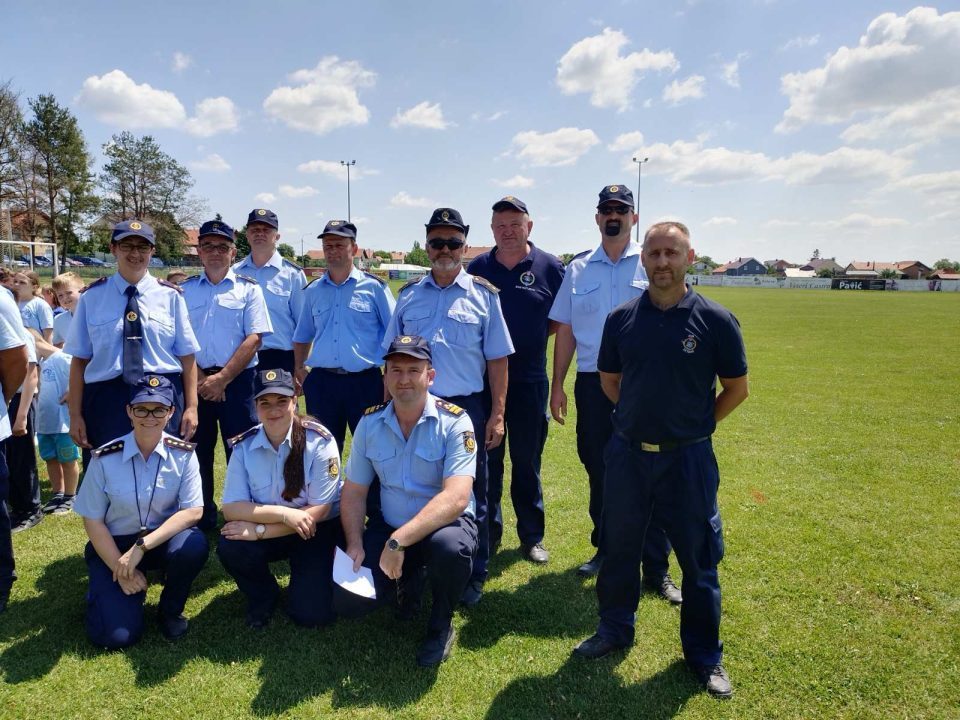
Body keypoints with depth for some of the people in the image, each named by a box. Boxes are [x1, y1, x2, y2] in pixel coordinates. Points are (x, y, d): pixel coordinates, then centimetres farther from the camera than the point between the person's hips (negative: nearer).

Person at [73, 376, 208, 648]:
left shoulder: (183, 454, -12)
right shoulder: (105, 458, -14)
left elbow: (193, 511, -17)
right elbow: (92, 520, -7)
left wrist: (142, 546, -26)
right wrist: (122, 570, -12)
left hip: (163, 540, 1)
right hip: (113, 545, -1)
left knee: (194, 545, -34)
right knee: (116, 636, -16)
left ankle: (170, 610, -3)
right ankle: (106, 589, 20)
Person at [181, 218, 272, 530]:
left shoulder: (248, 289, 2)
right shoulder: (184, 290, 9)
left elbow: (254, 339, -6)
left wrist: (221, 379, -12)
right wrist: (200, 380, -8)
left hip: (238, 381, -2)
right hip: (195, 382, 3)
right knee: (198, 452, 10)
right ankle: (202, 518, 24)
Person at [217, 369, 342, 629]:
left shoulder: (319, 441, -20)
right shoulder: (244, 446, -10)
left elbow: (319, 511, -20)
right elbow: (231, 508, -14)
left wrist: (259, 531, -24)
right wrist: (283, 513, -29)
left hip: (314, 531, -3)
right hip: (268, 531, 3)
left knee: (311, 613, -17)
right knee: (229, 548, -26)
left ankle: (307, 578, 20)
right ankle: (263, 596, 6)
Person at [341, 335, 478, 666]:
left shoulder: (454, 421, -19)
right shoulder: (370, 422, -4)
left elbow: (456, 498, -30)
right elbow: (354, 491, 3)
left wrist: (399, 540, -35)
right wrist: (355, 544, -12)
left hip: (445, 525, -4)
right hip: (388, 527, 4)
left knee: (450, 546, -38)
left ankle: (440, 627, -4)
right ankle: (409, 581, 21)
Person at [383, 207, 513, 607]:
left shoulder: (483, 294, 0)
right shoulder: (408, 294, 7)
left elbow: (497, 359, -1)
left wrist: (497, 415, -5)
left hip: (468, 406, -2)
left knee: (470, 495, 9)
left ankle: (473, 577, 24)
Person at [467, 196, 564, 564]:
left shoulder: (549, 267, 0)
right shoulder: (478, 267, 4)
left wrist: (534, 336, -2)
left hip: (529, 380, -1)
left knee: (527, 461, 9)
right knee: (485, 460, 8)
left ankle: (532, 537, 23)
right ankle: (487, 533, 22)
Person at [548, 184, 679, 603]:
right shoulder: (578, 269, 10)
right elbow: (565, 331, 10)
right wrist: (557, 385, 6)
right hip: (592, 383, 3)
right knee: (598, 469, 13)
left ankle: (656, 568, 10)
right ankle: (605, 550, 31)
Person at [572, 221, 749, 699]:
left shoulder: (716, 320, -9)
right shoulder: (621, 319, -2)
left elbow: (737, 388, 1)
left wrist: (695, 424, 4)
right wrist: (642, 416, 9)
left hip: (688, 457, -2)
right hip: (627, 453, 2)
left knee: (699, 558, 10)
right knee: (619, 548, 16)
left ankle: (705, 655, 30)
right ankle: (614, 630, 37)